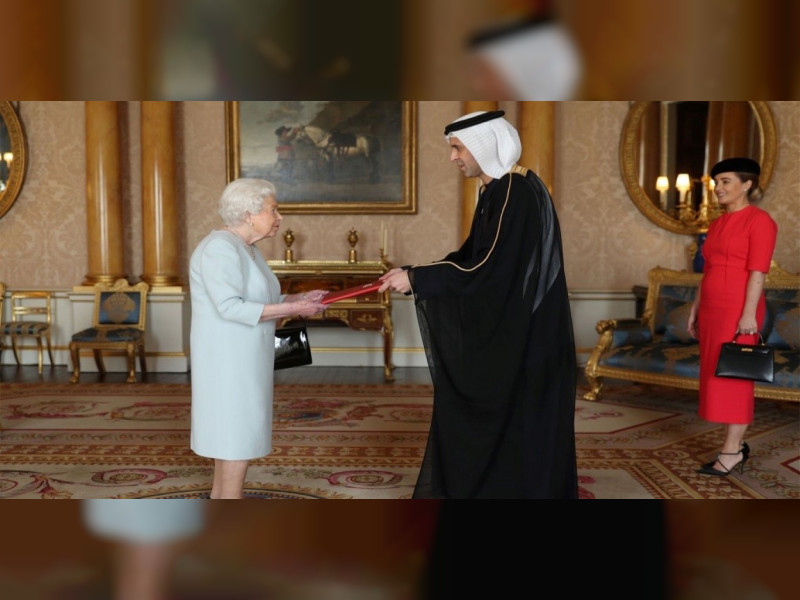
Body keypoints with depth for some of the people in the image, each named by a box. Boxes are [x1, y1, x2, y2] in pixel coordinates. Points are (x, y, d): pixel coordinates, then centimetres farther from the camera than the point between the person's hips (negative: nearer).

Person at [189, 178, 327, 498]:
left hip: (242, 357, 10)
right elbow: (231, 307, -26)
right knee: (239, 432, -4)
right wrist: (292, 310, -25)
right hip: (227, 357, -10)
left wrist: (300, 298, 1)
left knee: (231, 429, 15)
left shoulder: (246, 249, 12)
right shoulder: (220, 247, -19)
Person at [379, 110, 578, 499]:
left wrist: (416, 279, -19)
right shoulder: (496, 191, 11)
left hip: (524, 340, -9)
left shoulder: (518, 193, -19)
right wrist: (416, 277, 4)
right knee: (488, 429, 16)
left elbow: (486, 270, -25)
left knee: (516, 432, 3)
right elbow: (471, 258, 13)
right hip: (503, 335, 10)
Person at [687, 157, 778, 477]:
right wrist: (695, 310, 16)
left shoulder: (759, 220, -7)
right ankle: (737, 445, 18)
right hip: (712, 310, 8)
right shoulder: (716, 224, 15)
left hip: (738, 311, -8)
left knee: (733, 377, -4)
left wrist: (749, 314, -20)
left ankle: (731, 451, 4)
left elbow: (758, 272, -14)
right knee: (715, 377, 8)